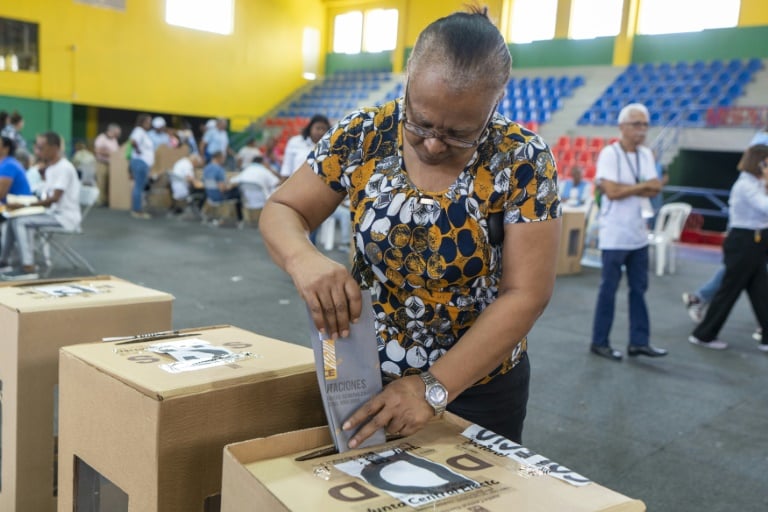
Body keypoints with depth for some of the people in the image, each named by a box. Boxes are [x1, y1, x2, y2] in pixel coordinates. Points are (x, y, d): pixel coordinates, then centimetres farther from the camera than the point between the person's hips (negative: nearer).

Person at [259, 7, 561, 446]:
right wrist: (305, 260, -29)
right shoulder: (363, 135, -12)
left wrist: (434, 387, -25)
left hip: (478, 388, -2)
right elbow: (281, 211, -6)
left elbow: (526, 294, -19)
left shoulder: (522, 161, -18)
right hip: (362, 374, 2)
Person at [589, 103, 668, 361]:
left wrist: (624, 187, -14)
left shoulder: (646, 154, 9)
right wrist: (643, 186, -8)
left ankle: (639, 341, 18)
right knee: (609, 289, 2)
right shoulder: (609, 153, -11)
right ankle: (600, 342, 13)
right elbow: (612, 191, -20)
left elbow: (655, 189, 0)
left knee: (639, 288, 10)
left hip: (639, 233, 7)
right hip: (615, 235, -6)